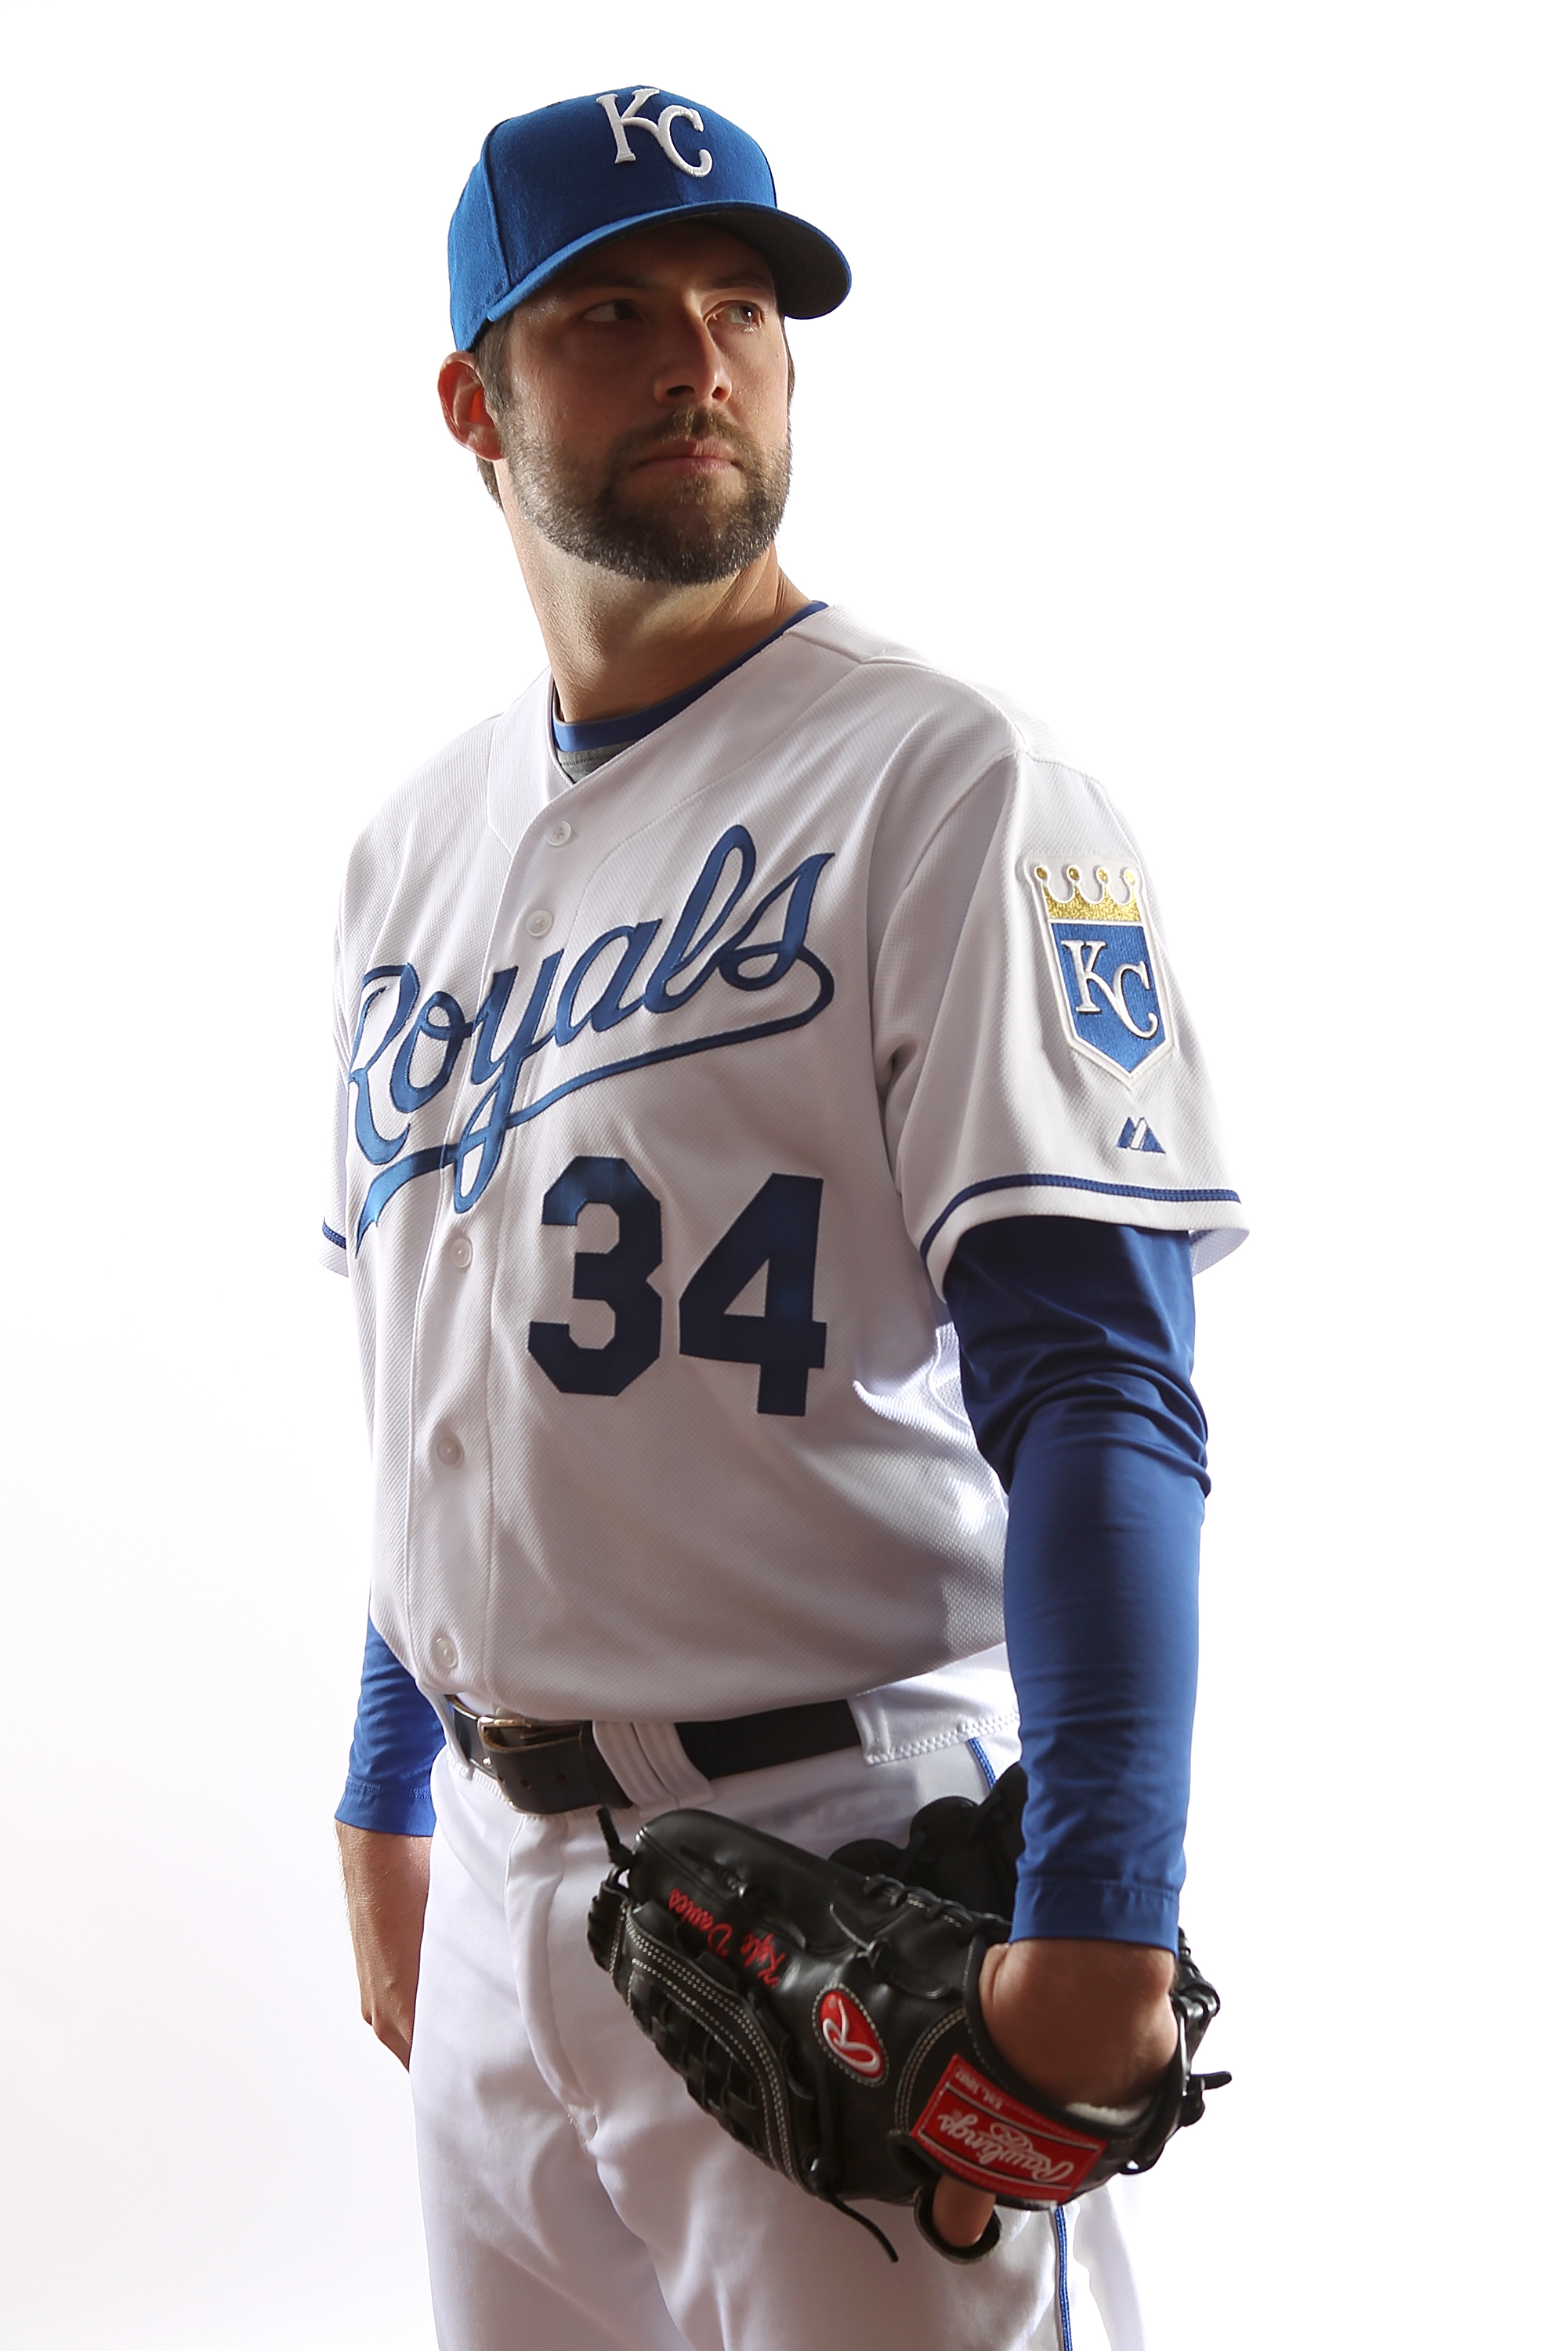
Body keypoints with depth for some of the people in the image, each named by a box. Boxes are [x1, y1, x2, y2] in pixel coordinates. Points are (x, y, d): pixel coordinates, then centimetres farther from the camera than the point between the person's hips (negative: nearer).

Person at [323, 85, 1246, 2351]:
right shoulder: (419, 841, 12)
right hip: (500, 1882, 7)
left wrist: (1097, 1911, -25)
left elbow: (1094, 1385, -17)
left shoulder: (947, 785, -9)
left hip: (854, 1858, -6)